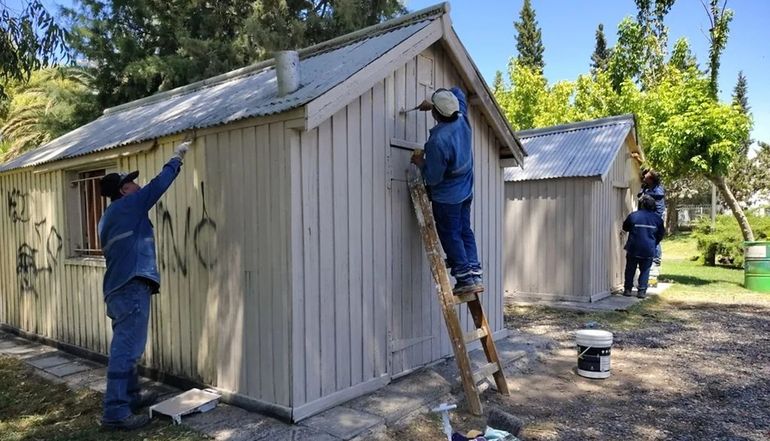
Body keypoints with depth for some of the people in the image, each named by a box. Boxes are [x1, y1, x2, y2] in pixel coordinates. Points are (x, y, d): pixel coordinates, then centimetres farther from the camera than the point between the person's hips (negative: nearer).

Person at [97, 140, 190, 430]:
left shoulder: (108, 218, 22)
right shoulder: (128, 205, -3)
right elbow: (159, 184, 0)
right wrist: (177, 158, 12)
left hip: (119, 289, 10)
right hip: (132, 288, -10)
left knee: (125, 347, 17)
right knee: (126, 349, -10)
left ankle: (130, 397, 29)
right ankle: (115, 412, -8)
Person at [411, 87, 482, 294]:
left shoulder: (438, 140, -28)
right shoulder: (462, 119, -7)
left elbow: (433, 178, -20)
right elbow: (457, 92, 16)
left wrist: (420, 162, -4)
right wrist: (434, 104, 14)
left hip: (446, 197, -8)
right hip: (466, 191, 8)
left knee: (450, 236, 3)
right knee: (465, 231, 14)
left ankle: (465, 279, 3)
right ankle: (475, 274, 13)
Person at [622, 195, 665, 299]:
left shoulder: (633, 216, -8)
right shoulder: (657, 218, 1)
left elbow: (625, 228, 8)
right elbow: (661, 234, 12)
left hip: (633, 248, -1)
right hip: (649, 250, 1)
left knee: (630, 269, 12)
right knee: (645, 270, 12)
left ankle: (627, 289, 15)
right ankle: (642, 291, 7)